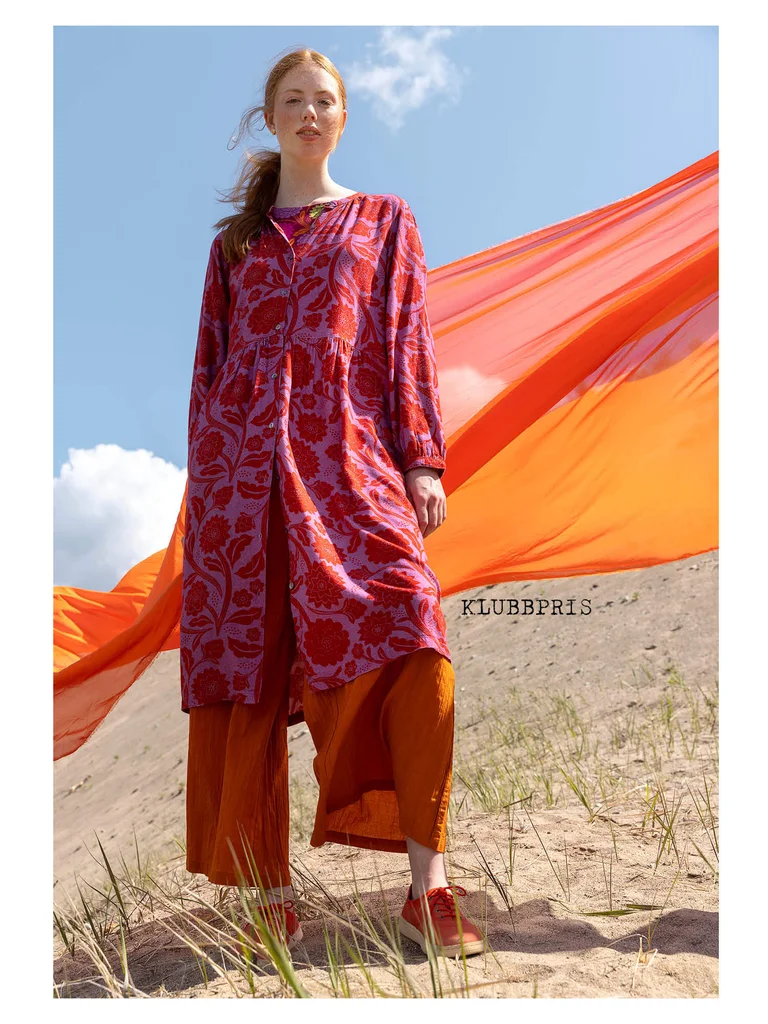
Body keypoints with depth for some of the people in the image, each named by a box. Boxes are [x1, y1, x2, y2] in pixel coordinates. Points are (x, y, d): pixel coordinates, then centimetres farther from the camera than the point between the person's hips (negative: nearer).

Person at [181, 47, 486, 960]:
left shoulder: (384, 221, 19)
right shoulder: (236, 240, 22)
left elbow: (409, 346, 9)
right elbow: (210, 365, 18)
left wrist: (423, 461, -2)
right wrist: (201, 482, 10)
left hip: (351, 459, -1)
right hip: (245, 465, 2)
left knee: (411, 647, -21)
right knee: (249, 668, -1)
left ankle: (427, 882, -11)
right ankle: (269, 887, 10)